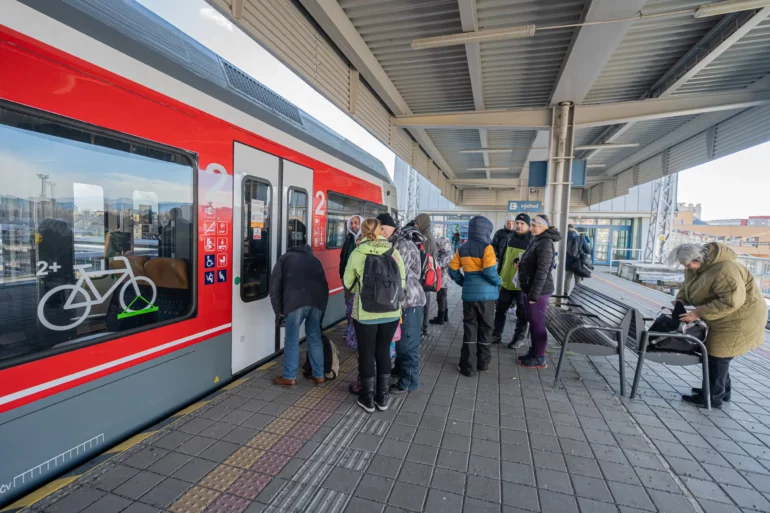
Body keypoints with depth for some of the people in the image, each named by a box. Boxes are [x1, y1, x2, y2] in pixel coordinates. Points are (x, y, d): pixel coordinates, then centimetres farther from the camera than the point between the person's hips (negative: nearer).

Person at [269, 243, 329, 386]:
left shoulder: (285, 258, 25)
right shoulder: (314, 260, 33)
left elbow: (275, 286, 16)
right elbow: (324, 283, 26)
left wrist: (279, 311, 21)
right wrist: (322, 305, 31)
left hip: (296, 300, -3)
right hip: (318, 299, 4)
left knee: (292, 340, 10)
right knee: (315, 338, 17)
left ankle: (289, 377, 21)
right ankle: (319, 375, 26)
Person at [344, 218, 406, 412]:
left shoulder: (357, 253, -7)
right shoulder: (394, 251, -3)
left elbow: (348, 283, 4)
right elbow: (402, 281, 4)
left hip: (365, 313, -2)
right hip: (391, 312, 3)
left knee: (366, 353, 14)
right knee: (384, 351, 18)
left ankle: (368, 398, 26)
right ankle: (382, 397, 28)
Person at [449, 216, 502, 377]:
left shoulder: (462, 249, 6)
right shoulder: (486, 247, -9)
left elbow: (452, 270, 5)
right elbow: (489, 270, -20)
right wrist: (498, 281, -3)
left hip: (468, 294, 4)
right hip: (486, 294, -3)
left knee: (469, 329, 9)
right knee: (485, 329, 11)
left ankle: (466, 366, 10)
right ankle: (483, 364, 23)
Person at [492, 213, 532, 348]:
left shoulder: (532, 241, -8)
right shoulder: (510, 238, 9)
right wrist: (499, 274, 14)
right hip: (505, 282, 5)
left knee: (522, 313, 9)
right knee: (500, 309, 13)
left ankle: (519, 338, 23)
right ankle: (496, 335, 26)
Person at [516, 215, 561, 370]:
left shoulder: (545, 243, -17)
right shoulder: (537, 240, 13)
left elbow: (542, 271, -22)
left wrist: (534, 293, -22)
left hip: (538, 291, -9)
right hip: (530, 288, 9)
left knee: (538, 324, 0)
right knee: (533, 322, 16)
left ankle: (539, 359, 12)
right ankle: (534, 352, 28)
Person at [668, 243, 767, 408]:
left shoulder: (723, 270, -30)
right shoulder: (695, 267, -2)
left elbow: (732, 301, -33)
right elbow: (688, 287, 12)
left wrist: (698, 313, -32)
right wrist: (679, 303, -7)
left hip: (740, 318, -9)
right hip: (724, 318, 9)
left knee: (718, 356, -4)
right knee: (714, 354, 15)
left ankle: (712, 397, 8)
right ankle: (723, 390, 30)